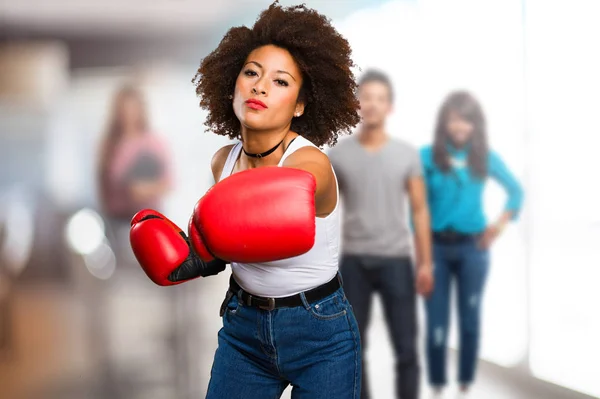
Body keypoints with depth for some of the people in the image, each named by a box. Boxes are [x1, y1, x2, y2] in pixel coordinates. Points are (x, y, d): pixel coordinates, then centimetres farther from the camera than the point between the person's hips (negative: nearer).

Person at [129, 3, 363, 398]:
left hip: (320, 337, -5)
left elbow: (269, 218, -42)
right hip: (243, 329, 5)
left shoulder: (311, 164, -23)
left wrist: (202, 249, -57)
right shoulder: (223, 161, -3)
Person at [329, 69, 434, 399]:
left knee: (406, 347, 0)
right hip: (354, 261, 0)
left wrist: (425, 263, 0)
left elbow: (419, 211, 4)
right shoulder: (338, 155, 1)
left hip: (396, 261, 0)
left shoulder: (407, 154, 2)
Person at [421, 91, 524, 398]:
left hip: (472, 247, 2)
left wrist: (501, 223, 2)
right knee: (436, 322, 0)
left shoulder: (486, 157, 2)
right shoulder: (428, 156, -4)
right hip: (436, 246, -1)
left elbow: (516, 190, 15)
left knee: (470, 319, 8)